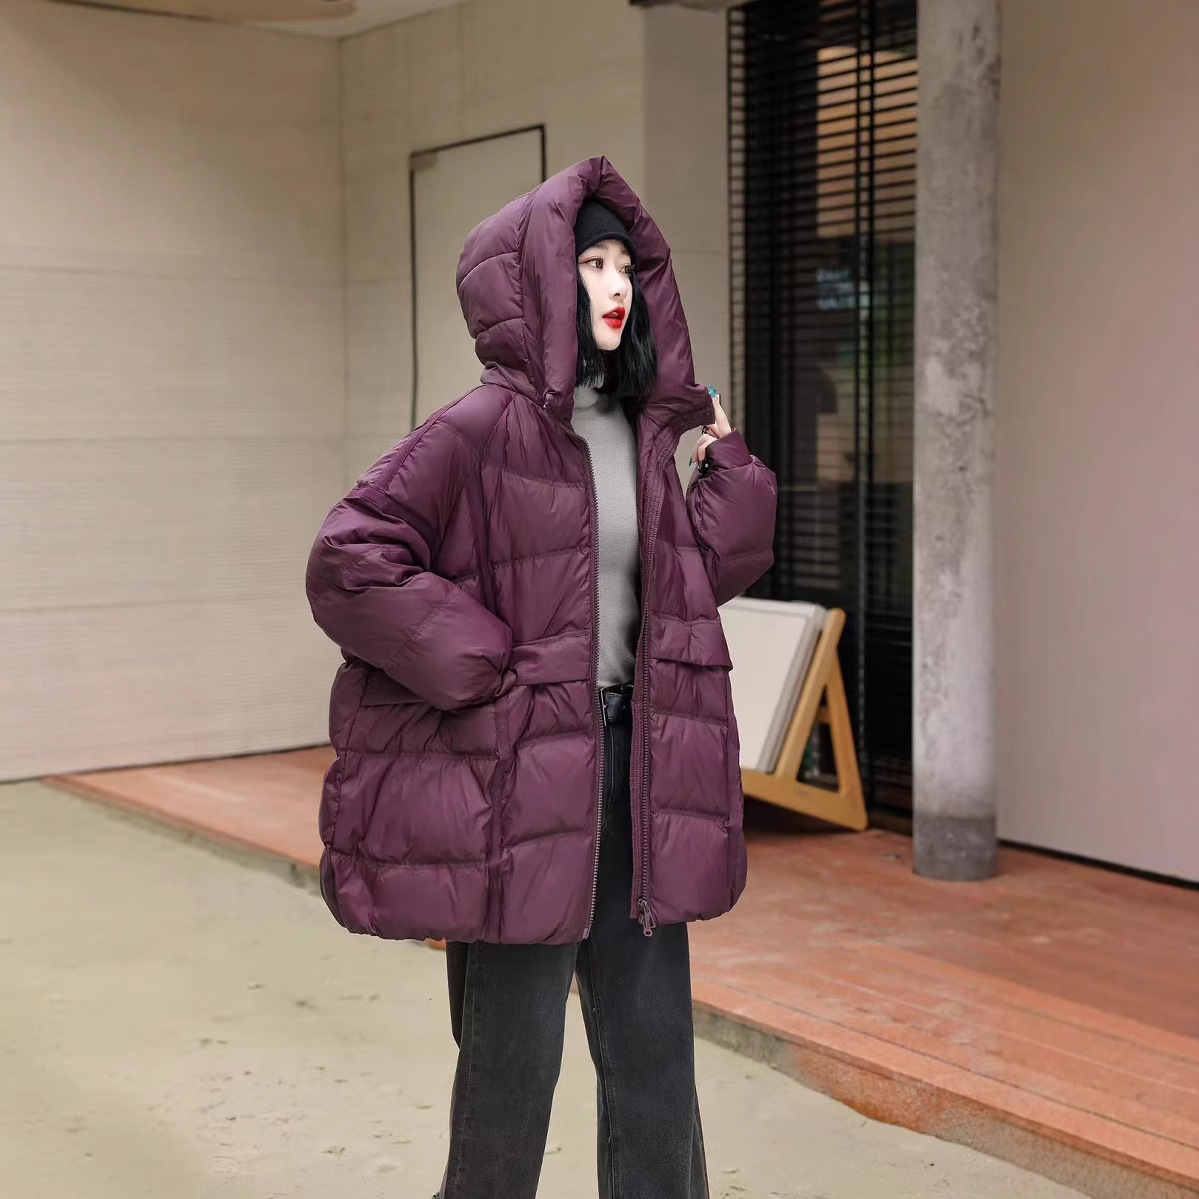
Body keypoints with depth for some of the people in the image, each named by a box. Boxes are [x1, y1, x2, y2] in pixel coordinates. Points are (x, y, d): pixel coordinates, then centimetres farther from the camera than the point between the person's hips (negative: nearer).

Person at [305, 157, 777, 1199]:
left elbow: (702, 575, 17)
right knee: (514, 1061, 6)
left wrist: (730, 464, 7)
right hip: (518, 771, -6)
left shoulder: (642, 430, 9)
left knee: (655, 1052, 12)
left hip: (630, 759, 6)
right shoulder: (484, 430, -12)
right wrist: (484, 666, -16)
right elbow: (347, 564, -19)